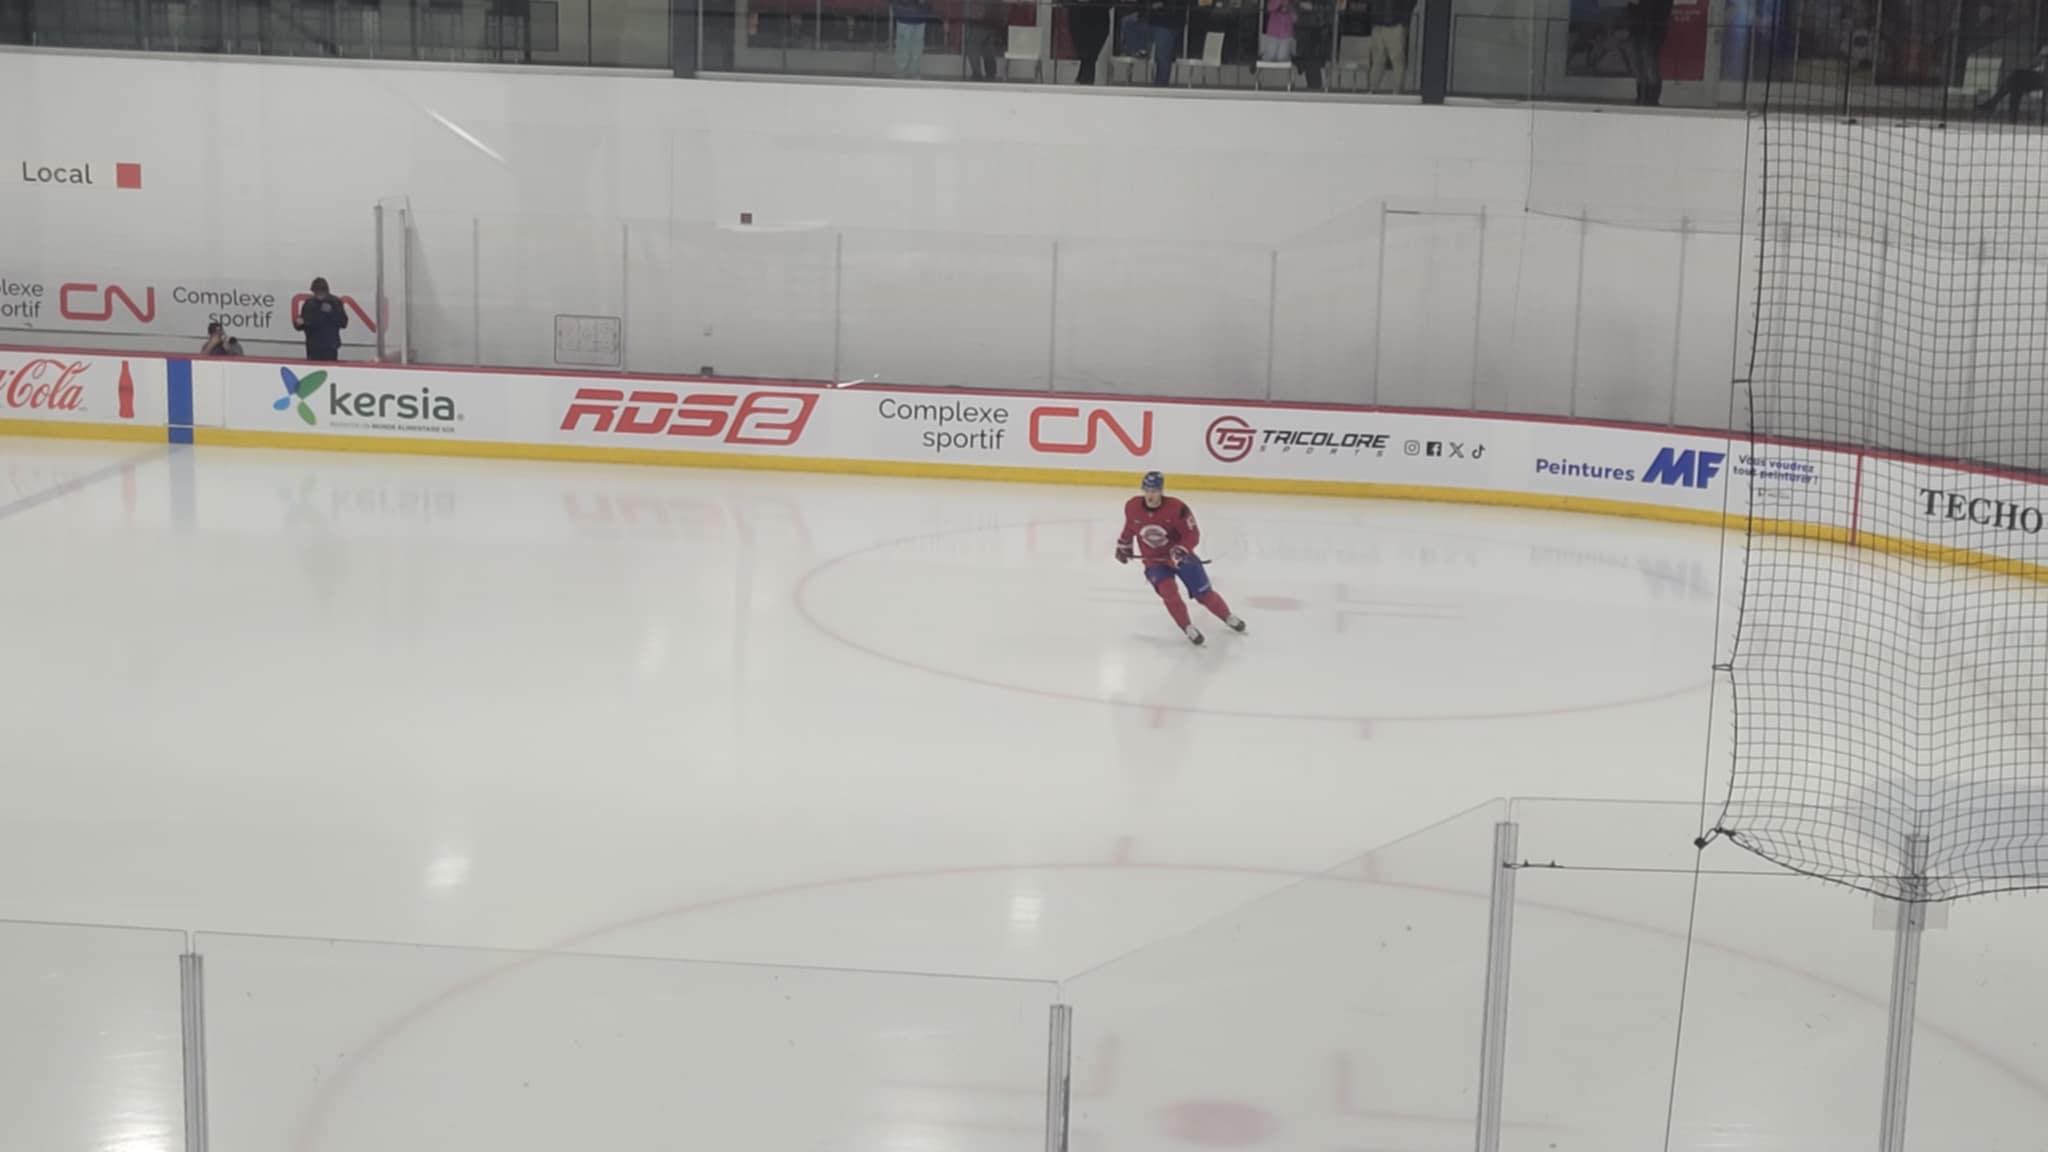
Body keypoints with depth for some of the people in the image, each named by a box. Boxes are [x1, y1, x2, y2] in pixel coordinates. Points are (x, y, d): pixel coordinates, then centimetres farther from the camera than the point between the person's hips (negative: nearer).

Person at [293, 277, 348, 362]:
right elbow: (301, 326, 12)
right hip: (313, 347, 3)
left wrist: (330, 312, -18)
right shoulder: (308, 303, 7)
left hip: (330, 347, -3)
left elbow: (343, 322, -5)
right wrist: (299, 322, -12)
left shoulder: (335, 302, -1)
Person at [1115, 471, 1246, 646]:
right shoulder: (1132, 507, -13)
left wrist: (1180, 551, -34)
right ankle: (1188, 628, -8)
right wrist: (1123, 545, 16)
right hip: (1154, 561, 1)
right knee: (1168, 590, -26)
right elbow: (1130, 526, 11)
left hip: (1180, 557, -1)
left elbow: (1192, 534, -20)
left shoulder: (1176, 507, -24)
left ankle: (1228, 617, 31)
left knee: (1204, 594, 3)